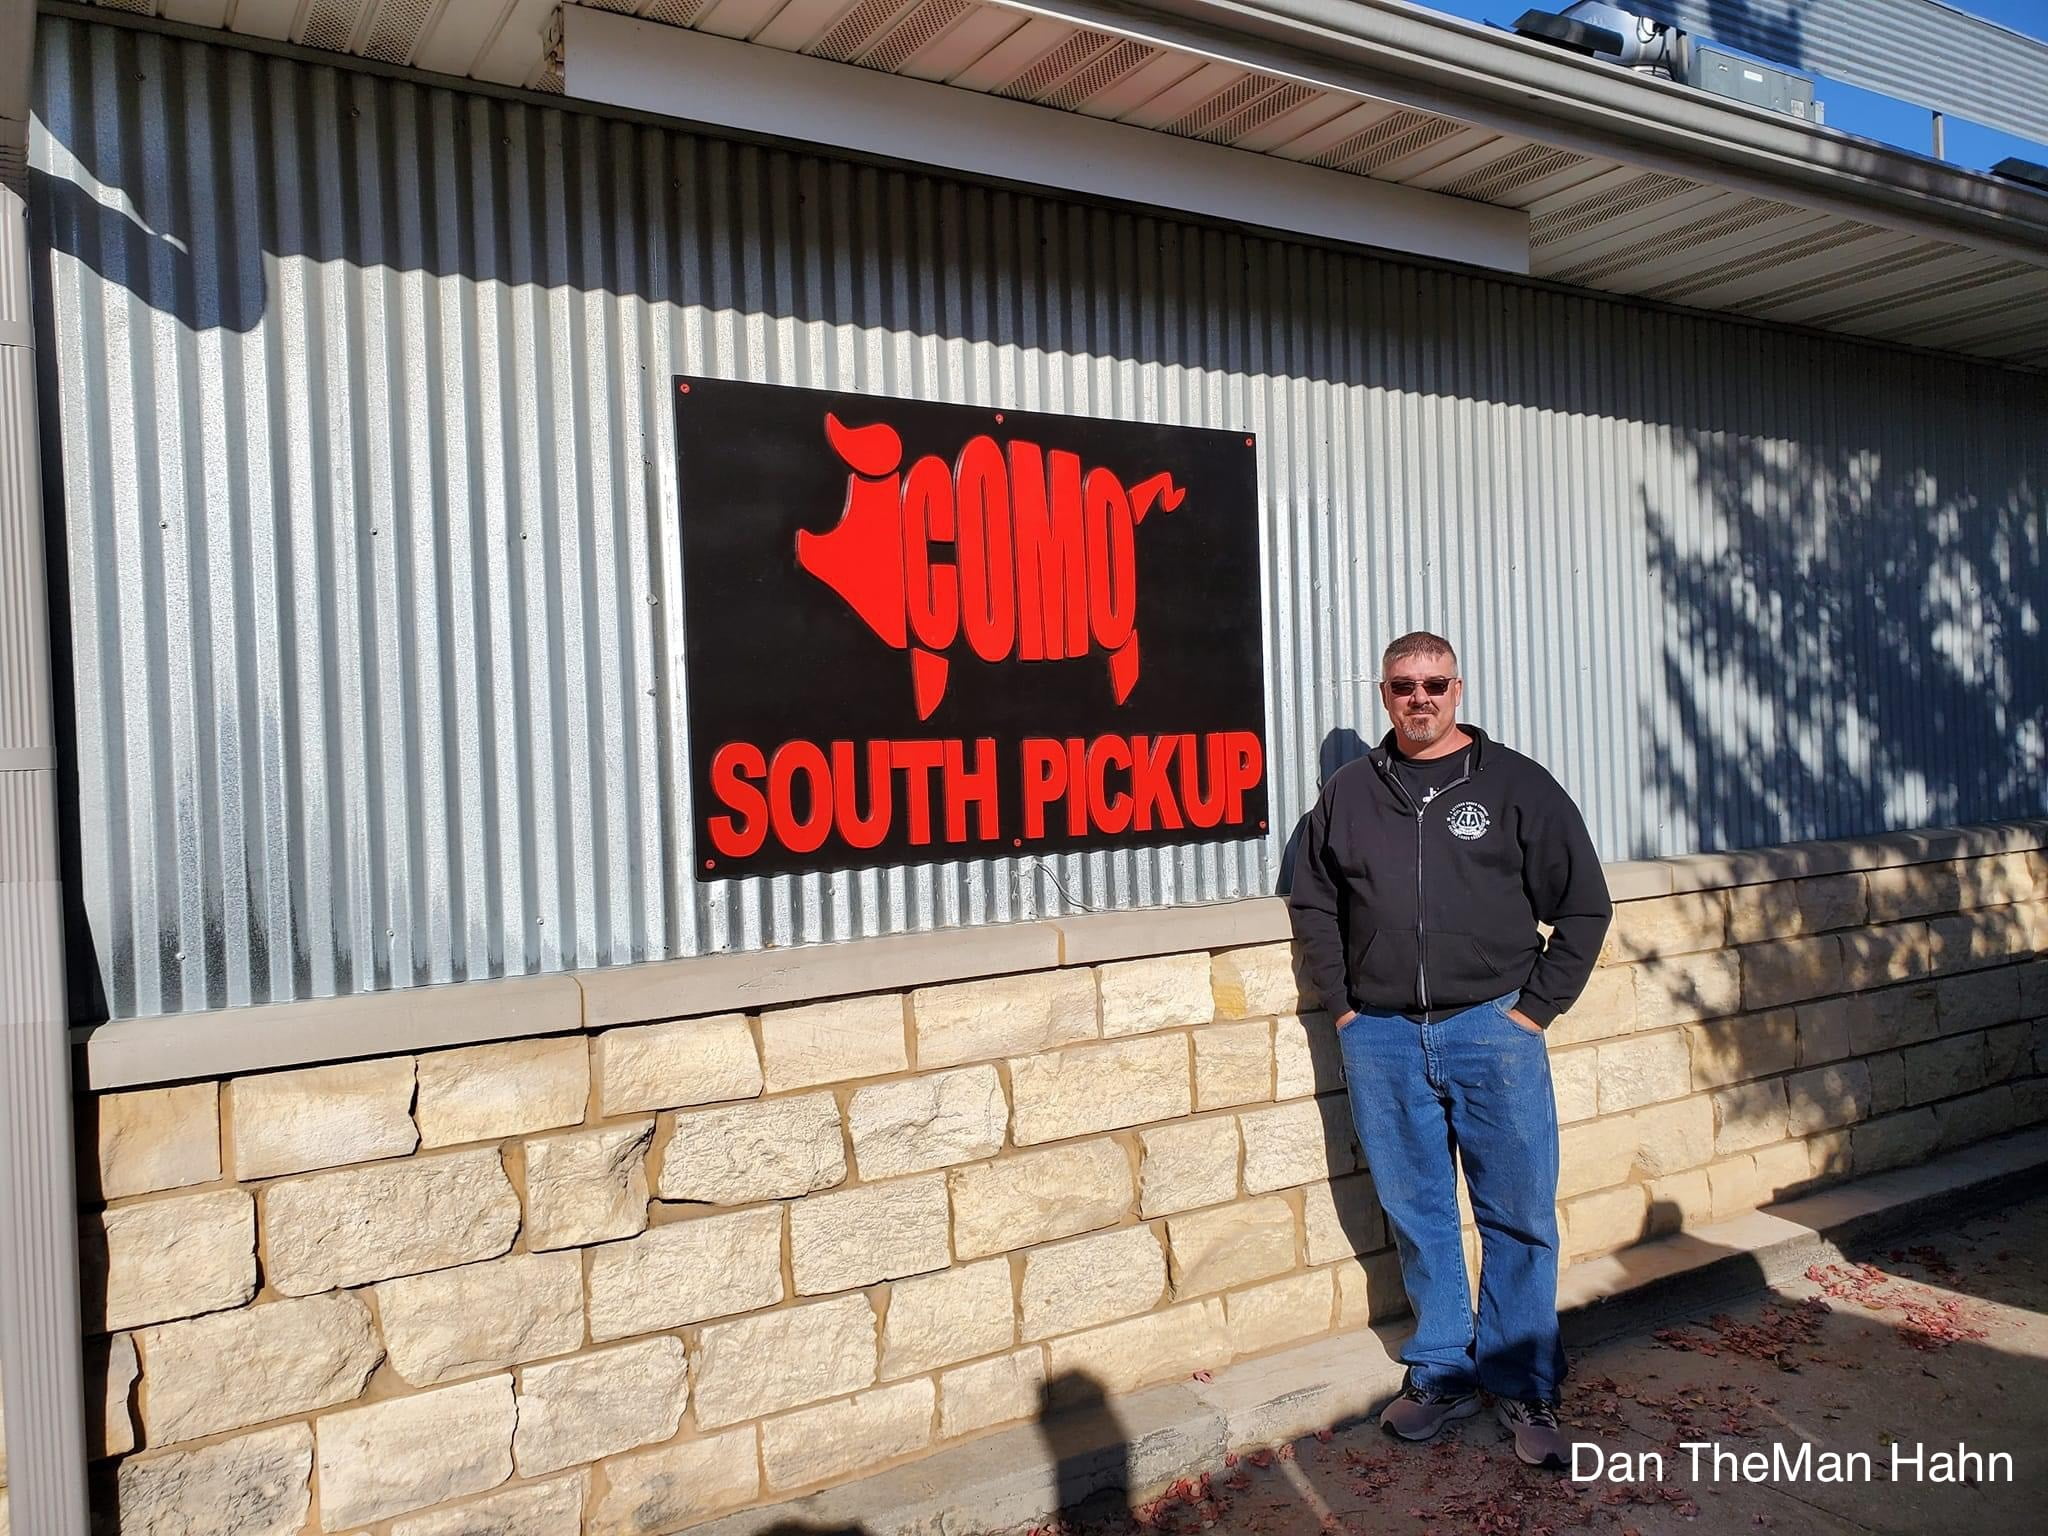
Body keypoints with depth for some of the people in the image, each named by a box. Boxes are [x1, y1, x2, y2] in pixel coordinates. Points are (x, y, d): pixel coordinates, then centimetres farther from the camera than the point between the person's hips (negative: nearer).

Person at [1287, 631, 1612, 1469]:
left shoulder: (1517, 786, 2)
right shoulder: (1346, 794, 8)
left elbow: (1583, 906, 3)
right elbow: (1313, 905, 15)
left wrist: (1535, 1008, -3)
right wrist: (1343, 1006, 6)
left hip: (1493, 1030, -2)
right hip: (1380, 1038, 2)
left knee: (1518, 1217, 4)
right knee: (1417, 1216, 11)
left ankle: (1524, 1387, 19)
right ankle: (1443, 1373, 26)